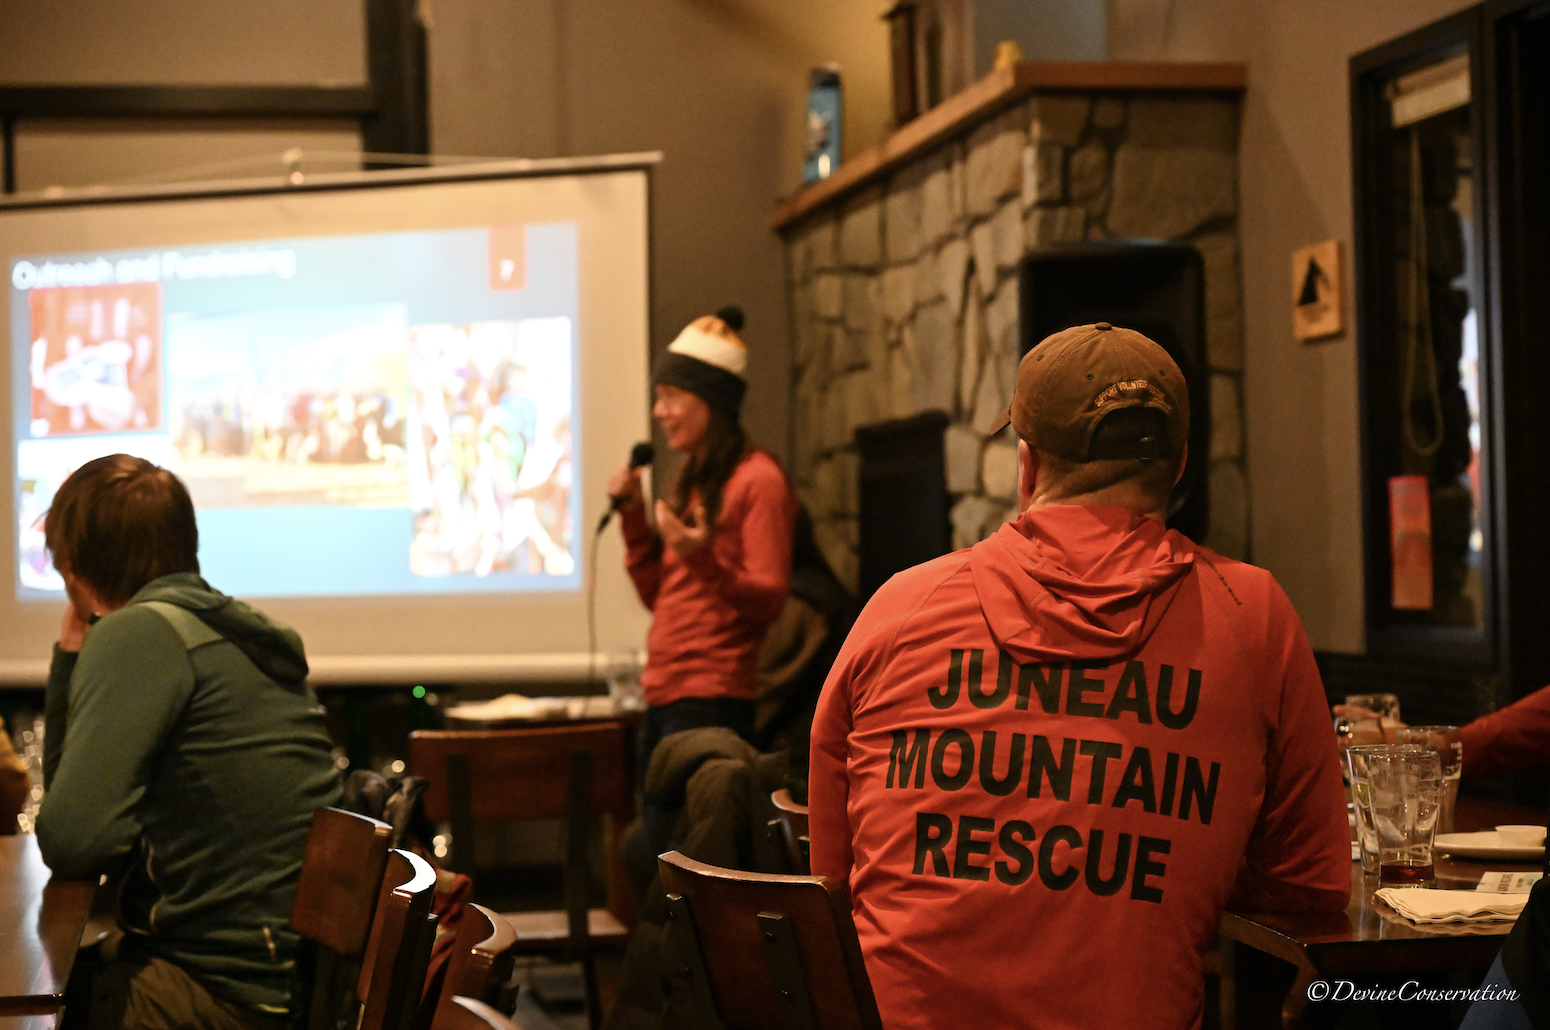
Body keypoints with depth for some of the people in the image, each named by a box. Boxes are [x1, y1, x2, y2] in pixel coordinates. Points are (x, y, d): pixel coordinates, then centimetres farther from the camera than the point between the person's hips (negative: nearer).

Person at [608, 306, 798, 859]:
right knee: (659, 856, 10)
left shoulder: (757, 478, -7)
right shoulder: (691, 481, 19)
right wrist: (633, 515, 10)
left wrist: (704, 559, -29)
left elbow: (768, 599, -13)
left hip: (712, 700, -9)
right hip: (664, 697, 9)